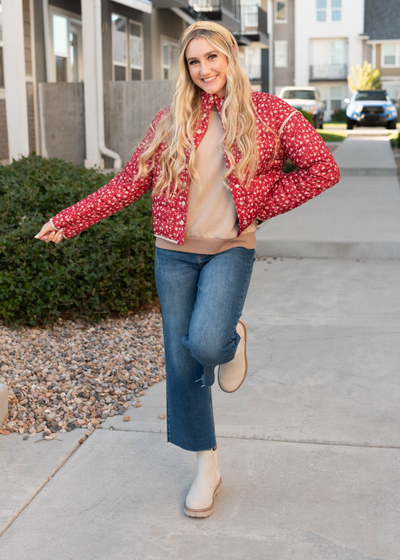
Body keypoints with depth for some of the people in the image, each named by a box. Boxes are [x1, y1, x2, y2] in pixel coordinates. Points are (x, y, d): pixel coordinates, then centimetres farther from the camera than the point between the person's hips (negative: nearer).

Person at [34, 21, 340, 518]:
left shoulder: (268, 113, -1)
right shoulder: (171, 120, 5)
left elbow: (323, 169, -1)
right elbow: (131, 180, 5)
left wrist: (263, 206, -5)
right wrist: (69, 219, -1)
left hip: (230, 249, -3)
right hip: (175, 252, 3)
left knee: (206, 344, -26)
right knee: (181, 362, 4)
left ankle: (233, 338, 14)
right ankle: (207, 471, 21)